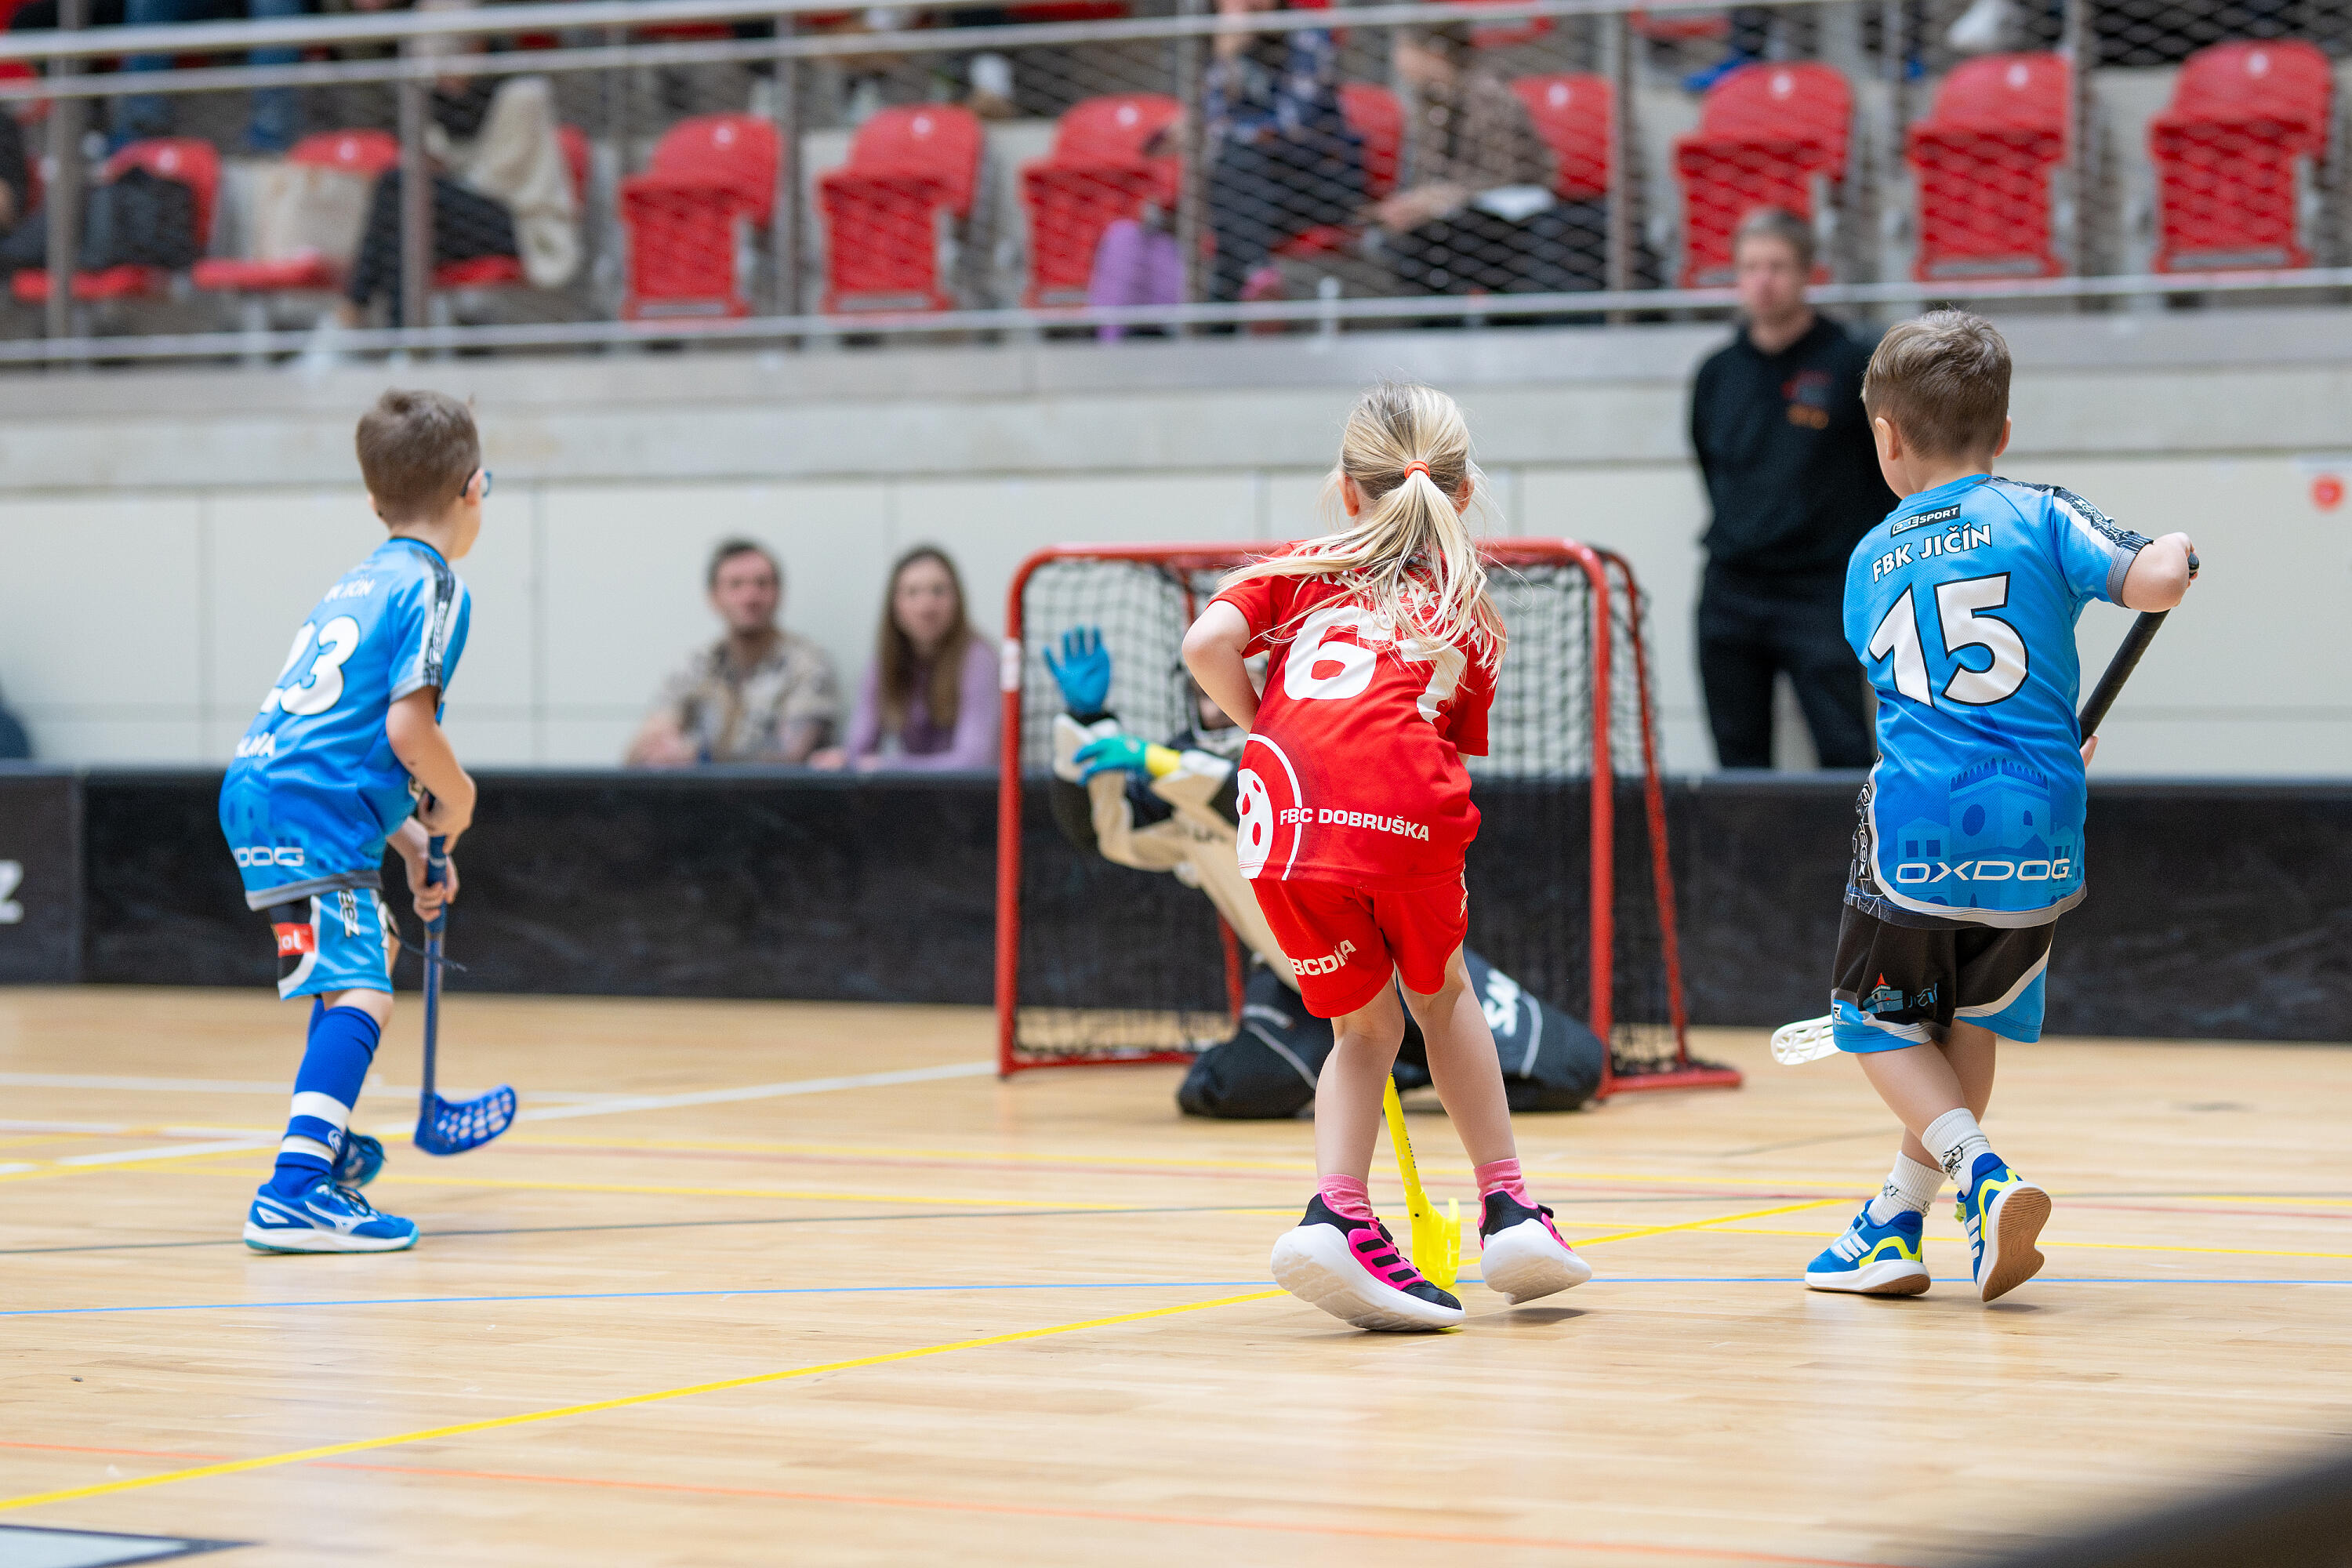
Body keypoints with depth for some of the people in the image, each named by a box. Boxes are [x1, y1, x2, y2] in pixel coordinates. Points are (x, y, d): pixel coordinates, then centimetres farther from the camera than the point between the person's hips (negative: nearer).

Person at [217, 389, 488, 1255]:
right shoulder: (434, 587, -6)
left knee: (371, 949, 30)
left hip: (261, 792, 10)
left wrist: (414, 840, 25)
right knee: (359, 994, -18)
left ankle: (327, 1145, 44)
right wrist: (455, 796, 2)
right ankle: (295, 1192, -33)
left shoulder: (365, 580, 21)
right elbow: (407, 728, -17)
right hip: (309, 816, -9)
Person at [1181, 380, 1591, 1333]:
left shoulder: (1303, 568, 26)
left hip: (1286, 809, 1)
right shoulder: (1470, 614, 29)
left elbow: (1207, 644, 8)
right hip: (1408, 807, 0)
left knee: (1364, 1023, 19)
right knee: (1442, 993, 27)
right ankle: (1508, 1209, 23)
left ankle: (1337, 1213, -2)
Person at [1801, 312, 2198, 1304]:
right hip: (2036, 839, 1)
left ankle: (1982, 1175, -8)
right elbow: (2154, 582, -11)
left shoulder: (1872, 560, 14)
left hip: (1916, 831, -1)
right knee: (1970, 1021, 20)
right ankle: (1894, 1226, 22)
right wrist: (2174, 552, 14)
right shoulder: (2039, 516, 3)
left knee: (1882, 1022, 15)